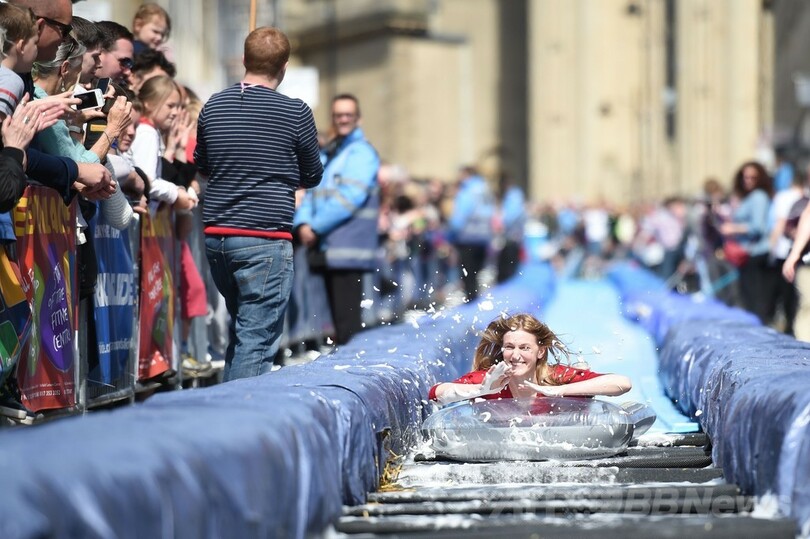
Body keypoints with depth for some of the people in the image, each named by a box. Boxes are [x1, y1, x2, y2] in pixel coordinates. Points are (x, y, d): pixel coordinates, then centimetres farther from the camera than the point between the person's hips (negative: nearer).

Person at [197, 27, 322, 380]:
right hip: (266, 237, -6)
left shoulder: (213, 107, 6)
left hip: (216, 235, 6)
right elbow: (312, 178, 6)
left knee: (241, 329, 22)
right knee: (257, 340, -4)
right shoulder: (296, 113, -7)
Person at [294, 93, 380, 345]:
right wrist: (303, 223, -2)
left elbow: (350, 197, -14)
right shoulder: (326, 154, 21)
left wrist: (317, 227, -13)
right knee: (337, 315, 10)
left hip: (348, 248, -8)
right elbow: (312, 190, 18)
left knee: (348, 318, -10)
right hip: (327, 248, 8)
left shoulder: (361, 152, -5)